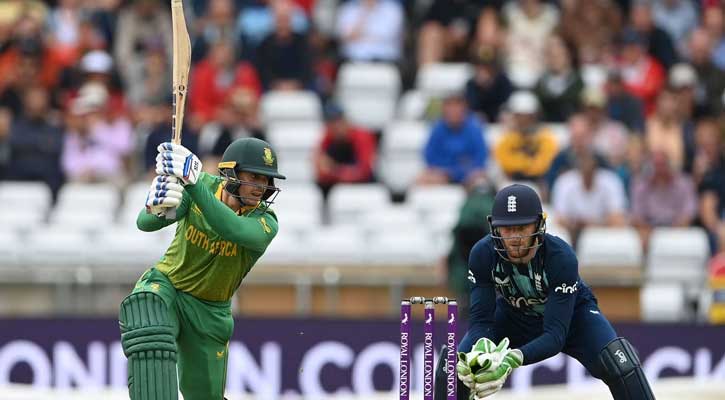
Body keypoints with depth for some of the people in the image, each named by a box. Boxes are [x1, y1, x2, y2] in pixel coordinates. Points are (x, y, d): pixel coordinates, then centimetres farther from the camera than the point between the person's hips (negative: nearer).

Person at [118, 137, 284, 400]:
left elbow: (235, 231, -43)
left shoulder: (265, 222, -19)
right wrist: (156, 209, -49)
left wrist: (193, 183, -51)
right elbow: (145, 223, -24)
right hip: (165, 285, -1)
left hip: (210, 312, 1)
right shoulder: (201, 186, -15)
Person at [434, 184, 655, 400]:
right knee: (456, 365, -14)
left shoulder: (561, 257, -36)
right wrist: (481, 350, -51)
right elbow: (480, 319, -27)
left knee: (617, 361, -28)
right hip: (513, 315, 3)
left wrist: (513, 359, -57)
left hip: (572, 312, -3)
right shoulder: (483, 254, -28)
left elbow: (556, 334, -39)